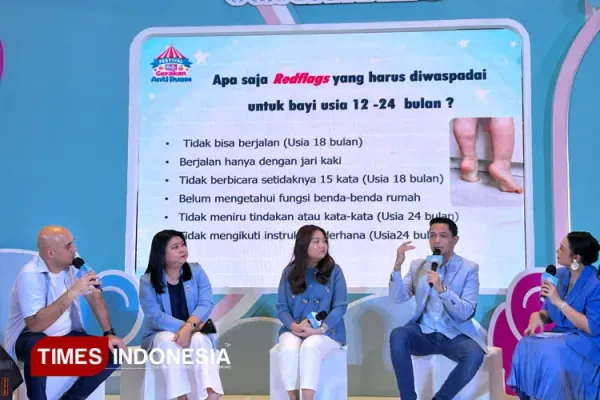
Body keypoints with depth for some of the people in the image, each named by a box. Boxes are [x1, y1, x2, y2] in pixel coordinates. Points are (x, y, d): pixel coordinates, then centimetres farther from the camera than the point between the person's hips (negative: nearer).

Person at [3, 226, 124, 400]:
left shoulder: (74, 262, -5)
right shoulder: (30, 275, -24)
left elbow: (95, 297, 4)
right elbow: (35, 325, -33)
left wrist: (109, 333, -4)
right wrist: (72, 293, -35)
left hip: (67, 336, 6)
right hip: (30, 339, -6)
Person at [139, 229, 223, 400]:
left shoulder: (196, 271, 1)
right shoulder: (147, 281, -4)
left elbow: (206, 304, -11)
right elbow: (156, 317, -15)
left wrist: (189, 327, -29)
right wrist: (183, 326, -27)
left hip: (194, 332, 1)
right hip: (161, 334, -1)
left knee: (200, 340, -33)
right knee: (168, 340, -35)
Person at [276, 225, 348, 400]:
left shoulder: (334, 270, 0)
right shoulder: (289, 272, 5)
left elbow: (341, 306, -6)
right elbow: (281, 307, 4)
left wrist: (319, 329, -19)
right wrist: (294, 325, -17)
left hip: (327, 331, -2)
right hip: (294, 330, 2)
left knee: (310, 347, -34)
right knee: (288, 350, -31)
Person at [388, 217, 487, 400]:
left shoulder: (469, 268, -2)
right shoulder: (418, 266, 7)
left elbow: (466, 313, -11)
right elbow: (397, 298, -4)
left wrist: (442, 289, -27)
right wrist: (398, 265, -17)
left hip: (455, 336, -2)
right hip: (424, 334, 2)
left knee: (474, 354, -32)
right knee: (397, 335, -29)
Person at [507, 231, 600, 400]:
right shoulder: (560, 275, 5)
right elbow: (548, 312, 14)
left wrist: (559, 302, -22)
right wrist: (537, 315, -11)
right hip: (561, 335, 6)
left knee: (548, 352, -32)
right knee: (525, 345, -21)